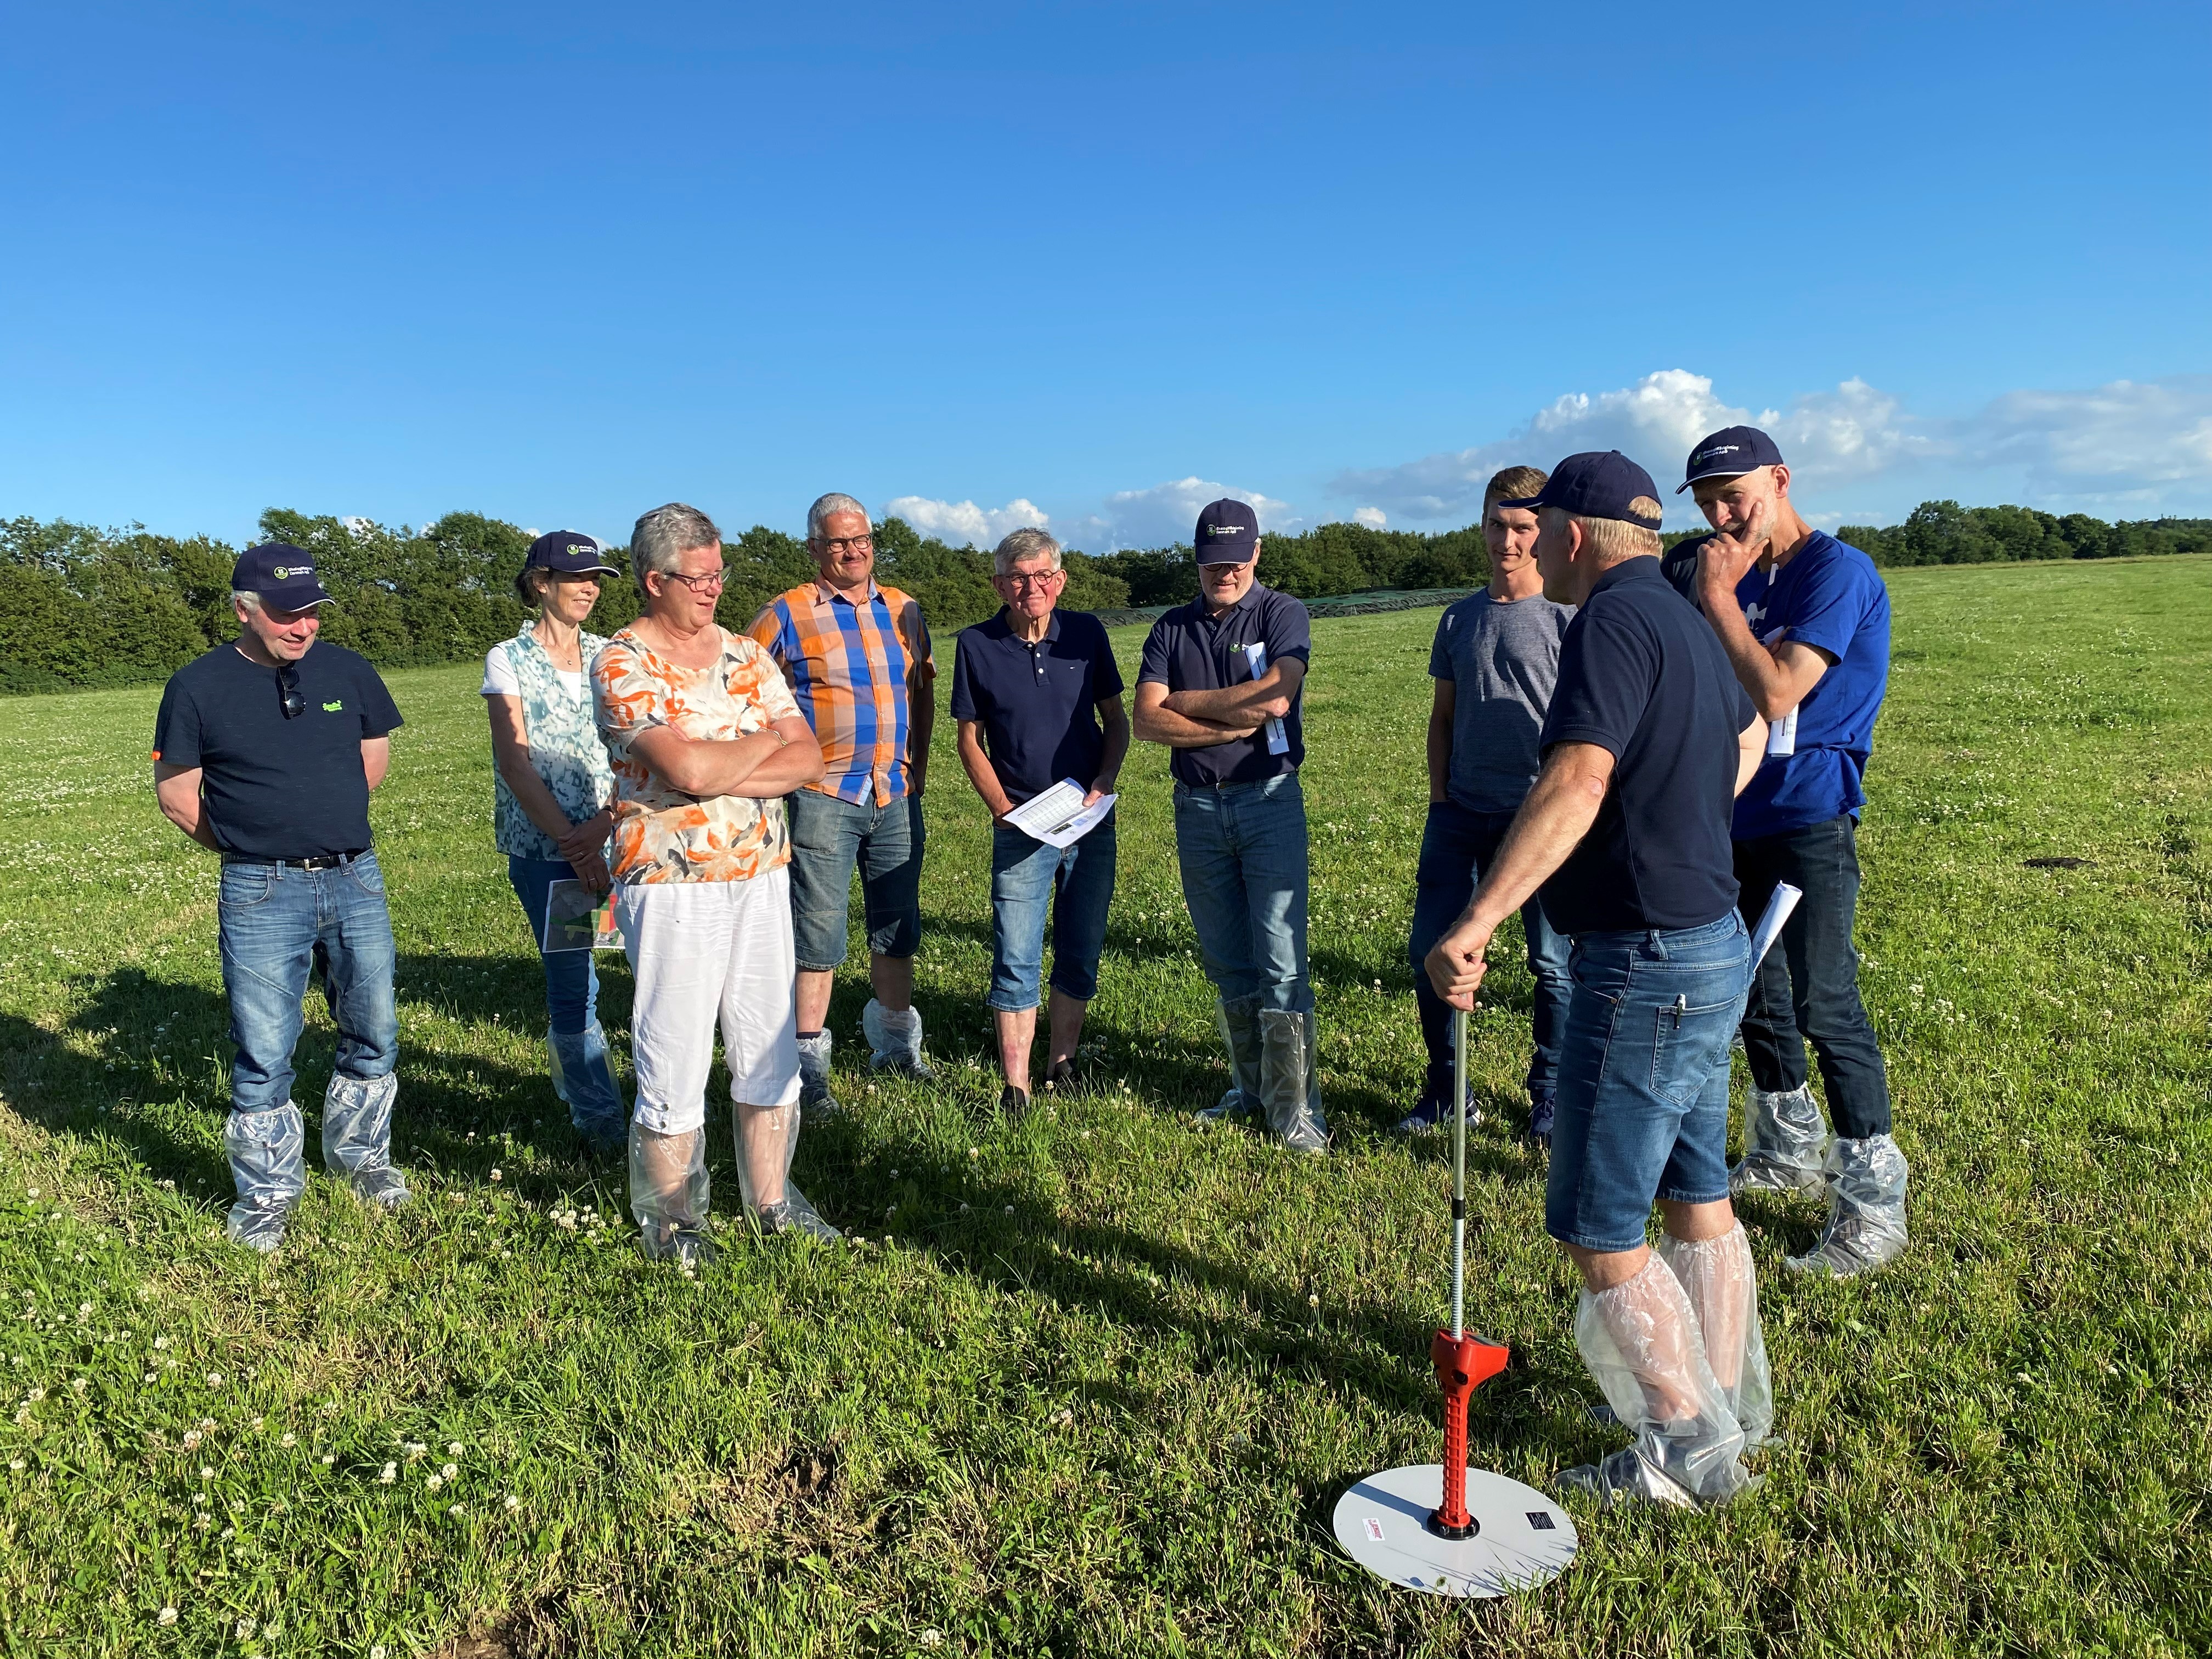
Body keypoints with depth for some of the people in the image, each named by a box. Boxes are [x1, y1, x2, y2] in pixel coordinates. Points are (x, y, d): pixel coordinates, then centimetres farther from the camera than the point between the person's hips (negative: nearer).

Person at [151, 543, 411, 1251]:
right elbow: (175, 792, 2)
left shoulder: (348, 671, 2)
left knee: (374, 1033, 12)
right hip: (261, 894, -3)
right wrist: (254, 845, 6)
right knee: (263, 1052, 4)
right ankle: (266, 1192, 21)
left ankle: (359, 1154, 33)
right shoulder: (199, 685, -5)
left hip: (356, 879, 3)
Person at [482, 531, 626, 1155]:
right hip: (541, 843, -3)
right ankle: (599, 1115, 11)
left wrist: (605, 823, -15)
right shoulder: (508, 659, 0)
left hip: (611, 837, 3)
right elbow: (515, 762, -7)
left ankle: (565, 1065, 29)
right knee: (574, 980, -2)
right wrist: (572, 843, -14)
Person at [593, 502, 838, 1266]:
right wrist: (765, 742, -5)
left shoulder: (747, 655, 10)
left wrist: (720, 775, -14)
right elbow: (689, 769, -22)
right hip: (673, 884, -5)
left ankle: (771, 1198, 27)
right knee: (675, 1057, 3)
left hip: (762, 878, 6)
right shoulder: (622, 664, -8)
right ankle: (671, 1218, 20)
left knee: (769, 1046, 12)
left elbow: (806, 758, 0)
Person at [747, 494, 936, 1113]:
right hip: (823, 799, -4)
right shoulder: (787, 615, -4)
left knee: (897, 926, 14)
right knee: (818, 933, -2)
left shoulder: (903, 610, 9)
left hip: (897, 797, 5)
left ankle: (895, 1043, 30)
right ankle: (809, 1065, 10)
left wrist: (919, 765, 14)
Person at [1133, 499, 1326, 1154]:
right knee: (1226, 963, 11)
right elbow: (1146, 720, -3)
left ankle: (1294, 1107, 0)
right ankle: (1249, 1087, 22)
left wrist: (1188, 702, -7)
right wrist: (1234, 723, -13)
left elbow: (1276, 696, -17)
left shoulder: (1282, 614, 0)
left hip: (1270, 802, -4)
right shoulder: (1172, 628, 9)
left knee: (1281, 962, -7)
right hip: (1197, 808, 4)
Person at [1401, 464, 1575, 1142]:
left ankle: (1549, 1099, 19)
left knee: (1554, 964, 3)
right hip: (1460, 815, 5)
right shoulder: (1459, 619, 11)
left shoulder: (1567, 618, -3)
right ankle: (1442, 1089, 22)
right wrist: (1439, 795, 8)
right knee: (1428, 950, 5)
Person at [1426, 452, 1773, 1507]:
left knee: (1599, 1227, 1)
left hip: (1644, 964, -10)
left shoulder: (1614, 621, -18)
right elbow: (1749, 735, 33)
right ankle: (1729, 1411, 33)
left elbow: (1575, 787, -32)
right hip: (1713, 945, 10)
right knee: (1696, 1199, 20)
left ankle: (1692, 1452, 14)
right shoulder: (1684, 622, 13)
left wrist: (1473, 926, -36)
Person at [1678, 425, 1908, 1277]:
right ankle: (1788, 1151, 34)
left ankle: (1873, 1202, 2)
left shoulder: (1837, 570, -13)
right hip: (1744, 814, 9)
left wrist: (1718, 594, -18)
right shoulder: (1744, 576, 12)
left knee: (1824, 1000, -9)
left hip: (1810, 816, -9)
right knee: (1752, 987, 17)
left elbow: (1777, 695, -23)